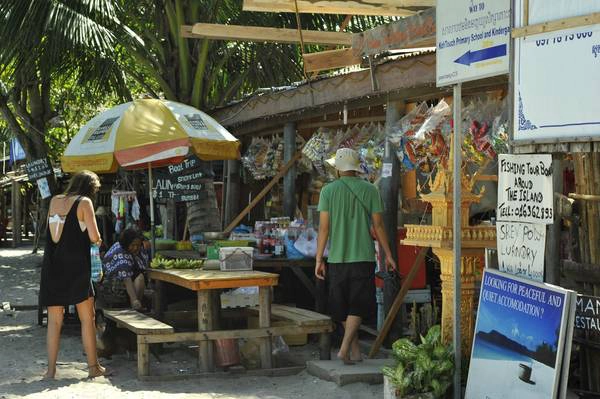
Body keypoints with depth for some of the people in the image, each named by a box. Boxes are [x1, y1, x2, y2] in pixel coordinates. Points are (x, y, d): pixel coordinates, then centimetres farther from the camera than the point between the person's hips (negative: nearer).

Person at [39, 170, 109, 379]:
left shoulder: (54, 201, 10)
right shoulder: (84, 202, -5)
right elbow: (94, 236, -12)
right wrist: (98, 239, 9)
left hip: (51, 266, 5)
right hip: (75, 266, -5)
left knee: (54, 321, 8)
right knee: (87, 318, 6)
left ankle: (51, 369, 6)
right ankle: (93, 367, 9)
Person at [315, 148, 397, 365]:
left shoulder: (329, 190, -1)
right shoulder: (369, 190, 0)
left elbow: (324, 228, -3)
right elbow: (378, 226, 1)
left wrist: (319, 259, 2)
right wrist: (388, 255, 11)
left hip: (337, 257, 1)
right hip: (363, 257, -1)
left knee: (343, 306, 13)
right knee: (358, 305, 2)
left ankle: (355, 350, 20)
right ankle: (345, 348, -12)